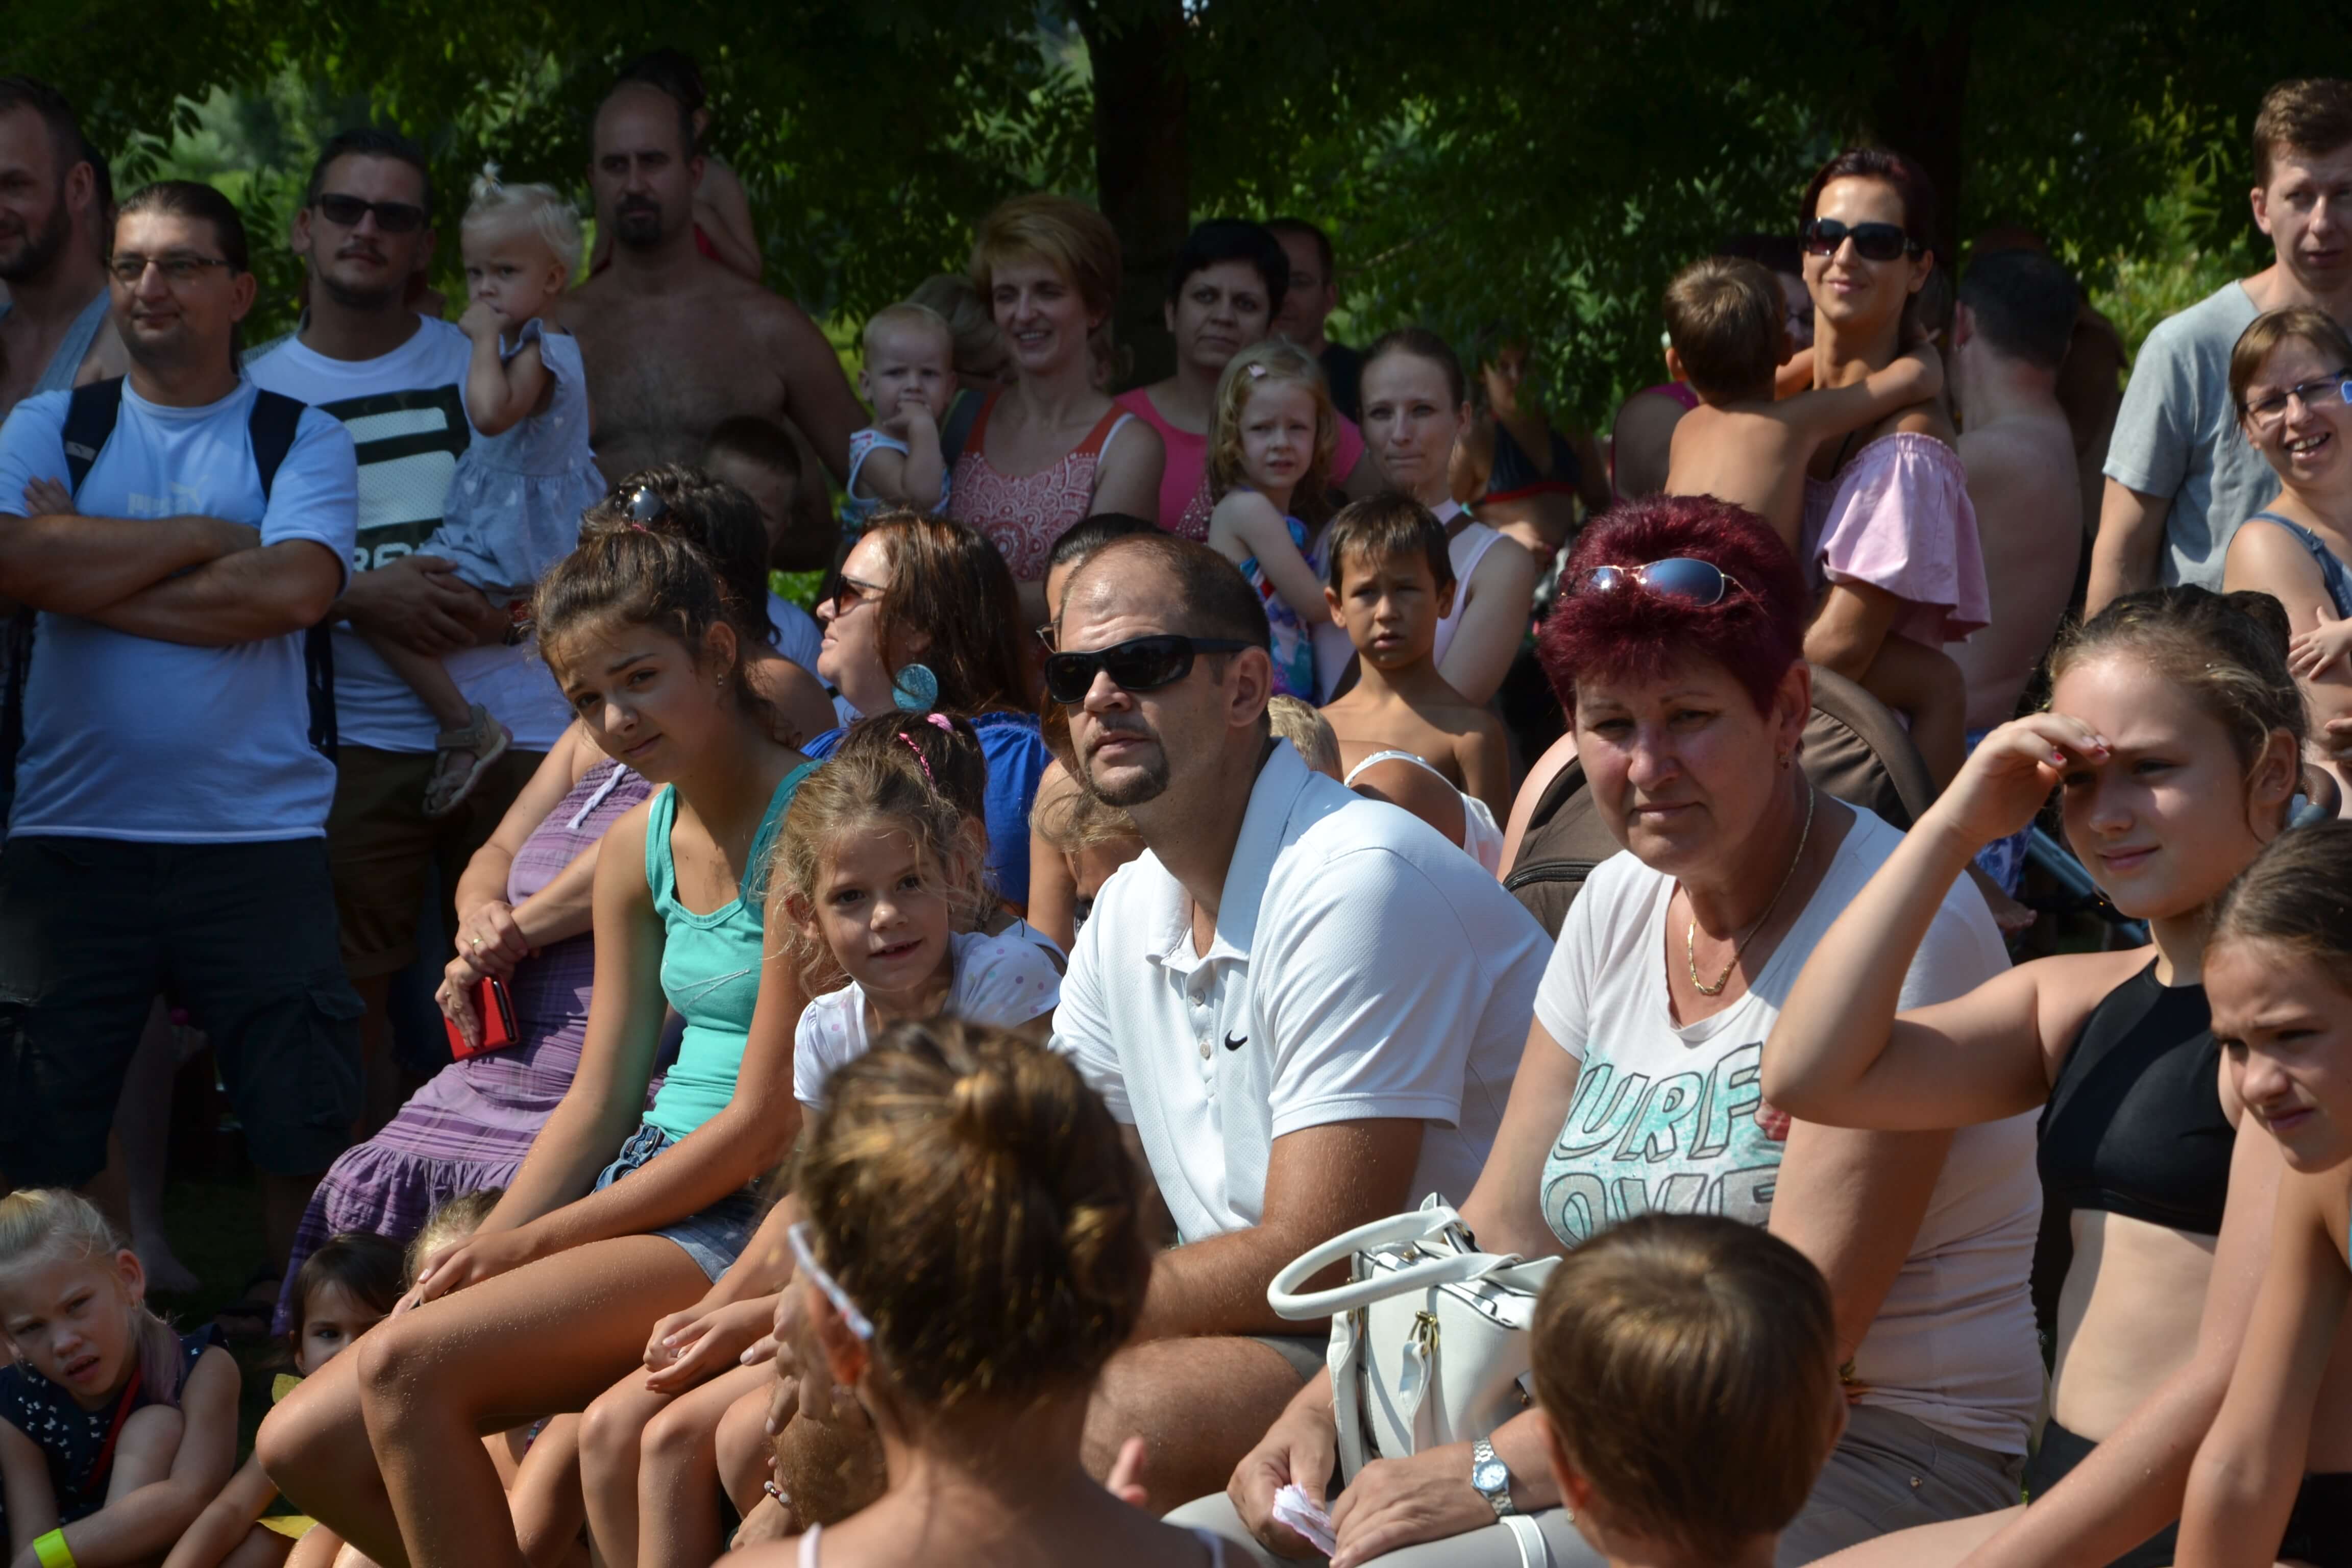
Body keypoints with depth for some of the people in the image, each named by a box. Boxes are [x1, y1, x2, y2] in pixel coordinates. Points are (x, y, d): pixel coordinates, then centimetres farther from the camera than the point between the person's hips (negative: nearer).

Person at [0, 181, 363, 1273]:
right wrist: (202, 537, -7)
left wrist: (90, 573, -9)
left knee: (307, 1121, 1)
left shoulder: (301, 440, 6)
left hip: (260, 840, -1)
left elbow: (296, 588, -13)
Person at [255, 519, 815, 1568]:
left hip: (756, 1212, -8)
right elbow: (598, 1101, 14)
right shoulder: (637, 849, 11)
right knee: (305, 1444, -3)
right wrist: (474, 1260, -1)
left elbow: (765, 1123, -16)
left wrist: (521, 1247, -11)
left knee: (408, 1367, -25)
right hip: (641, 1192, 8)